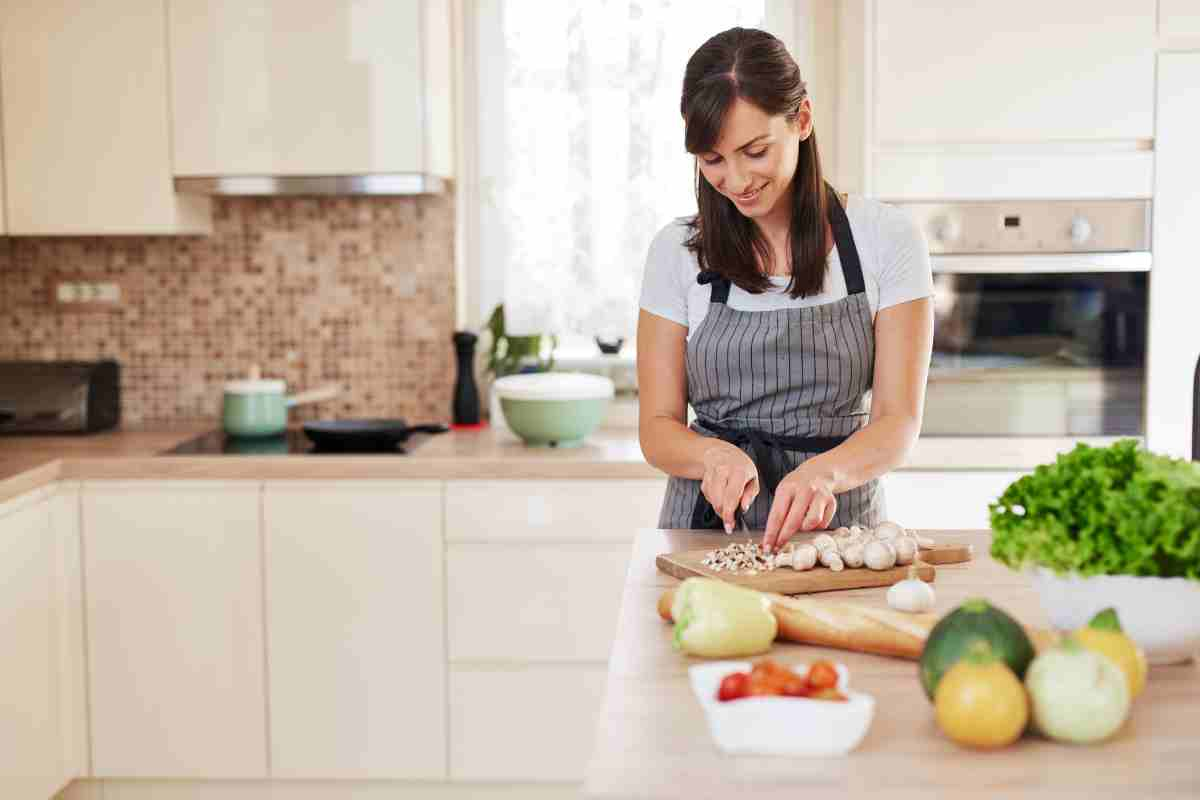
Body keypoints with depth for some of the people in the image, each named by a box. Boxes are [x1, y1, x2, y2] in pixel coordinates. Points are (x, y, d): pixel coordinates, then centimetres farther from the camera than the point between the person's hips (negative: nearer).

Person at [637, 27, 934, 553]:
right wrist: (716, 455, -18)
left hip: (840, 525, 0)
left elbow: (898, 420, -4)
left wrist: (825, 471, -24)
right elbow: (658, 429, 4)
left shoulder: (885, 238, 0)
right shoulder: (677, 252, 3)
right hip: (706, 530, 1)